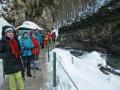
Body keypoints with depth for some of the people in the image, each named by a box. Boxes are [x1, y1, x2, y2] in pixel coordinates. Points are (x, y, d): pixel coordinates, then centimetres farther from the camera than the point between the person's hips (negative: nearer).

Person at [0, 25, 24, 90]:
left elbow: (20, 49, 14)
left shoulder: (16, 40, 1)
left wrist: (20, 52, -7)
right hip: (8, 64, -3)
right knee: (11, 78, 11)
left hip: (17, 62, 3)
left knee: (19, 77, 11)